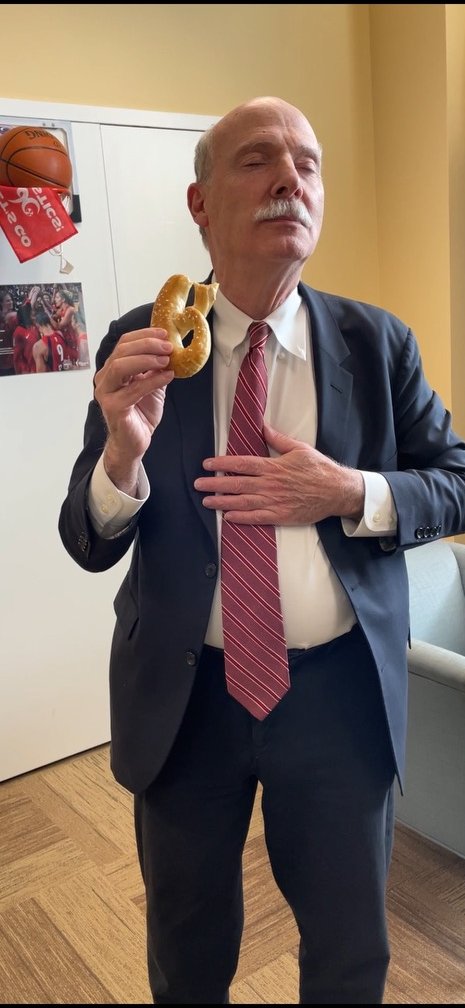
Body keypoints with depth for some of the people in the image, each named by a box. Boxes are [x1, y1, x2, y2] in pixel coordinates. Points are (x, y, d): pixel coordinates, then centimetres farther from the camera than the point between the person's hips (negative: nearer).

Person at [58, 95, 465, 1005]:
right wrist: (125, 449, -29)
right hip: (181, 695, 0)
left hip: (340, 691, 1)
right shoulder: (141, 347, -7)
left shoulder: (377, 343, -4)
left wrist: (350, 495, -18)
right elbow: (87, 543, -7)